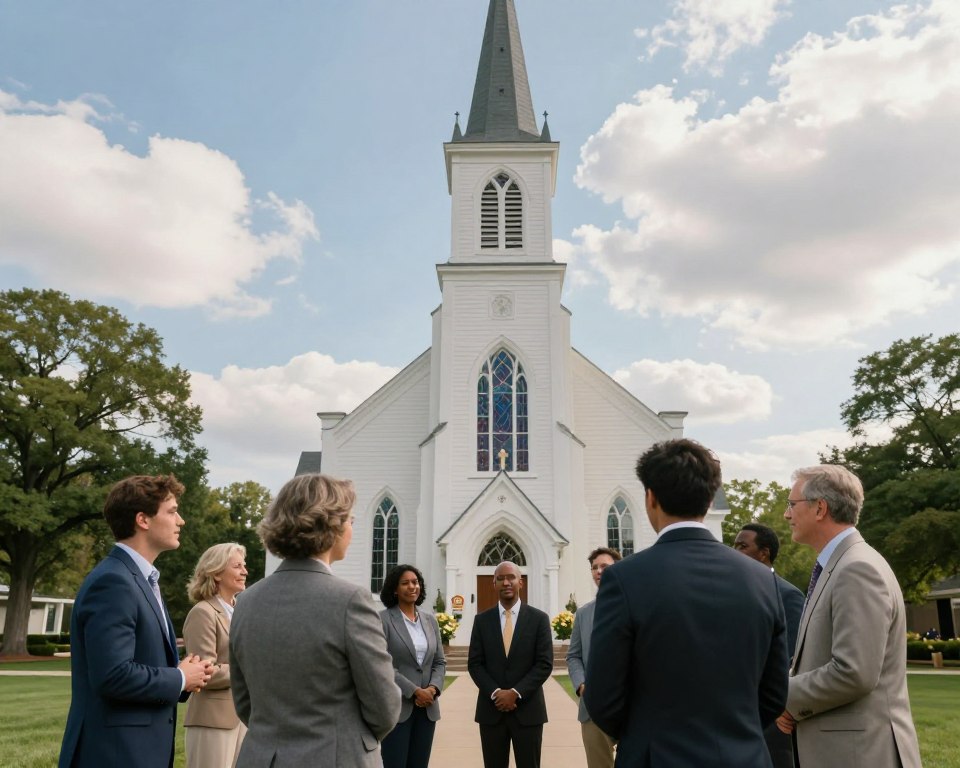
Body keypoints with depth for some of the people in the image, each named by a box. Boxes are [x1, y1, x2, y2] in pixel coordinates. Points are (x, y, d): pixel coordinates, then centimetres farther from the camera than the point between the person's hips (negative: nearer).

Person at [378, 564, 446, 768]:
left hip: (427, 707, 5)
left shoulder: (430, 620, 10)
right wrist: (414, 691, -16)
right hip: (397, 706, -5)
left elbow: (440, 661, 11)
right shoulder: (383, 619, -7)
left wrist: (433, 688, -7)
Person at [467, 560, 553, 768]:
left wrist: (516, 693, -13)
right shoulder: (482, 620, 5)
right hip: (491, 709, 2)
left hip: (528, 709, -1)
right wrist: (495, 693, -12)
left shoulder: (539, 619, -1)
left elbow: (545, 664, -5)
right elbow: (474, 664, 2)